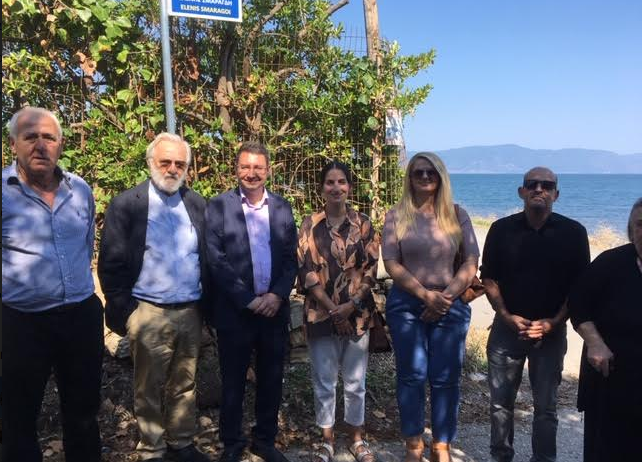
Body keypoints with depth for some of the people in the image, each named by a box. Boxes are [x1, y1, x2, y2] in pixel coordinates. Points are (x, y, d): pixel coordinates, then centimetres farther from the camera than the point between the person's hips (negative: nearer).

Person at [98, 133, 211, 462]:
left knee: (184, 385, 16)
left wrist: (206, 304, 6)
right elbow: (111, 263, -6)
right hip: (149, 314, -3)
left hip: (190, 312, 4)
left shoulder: (197, 204, 6)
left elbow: (207, 258, 9)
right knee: (149, 389, 11)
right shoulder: (125, 205, -5)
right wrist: (122, 311, -8)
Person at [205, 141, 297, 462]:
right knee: (233, 381, 11)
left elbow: (291, 258, 5)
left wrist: (277, 295, -9)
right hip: (235, 311, -3)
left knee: (271, 379, 13)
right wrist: (248, 300, -13)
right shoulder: (218, 206, -3)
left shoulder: (282, 207, 7)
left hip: (275, 308, 3)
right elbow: (216, 260, -9)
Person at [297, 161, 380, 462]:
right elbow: (306, 270, -5)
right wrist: (332, 307, -13)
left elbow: (371, 269, 0)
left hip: (357, 314, 1)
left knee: (355, 382, 12)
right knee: (323, 382, 10)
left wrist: (351, 305, -12)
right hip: (321, 313, 0)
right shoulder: (310, 225, -1)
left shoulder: (363, 224, 2)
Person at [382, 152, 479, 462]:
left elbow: (471, 262, 2)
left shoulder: (457, 214, 5)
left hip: (451, 306, 1)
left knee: (446, 378, 5)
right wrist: (426, 295, -13)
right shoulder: (396, 216, 1)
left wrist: (446, 297, -9)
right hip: (406, 304, -1)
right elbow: (391, 263, -5)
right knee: (412, 375, 5)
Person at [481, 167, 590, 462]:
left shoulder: (573, 232, -3)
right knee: (501, 401, 10)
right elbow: (489, 277, 2)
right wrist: (507, 316, -9)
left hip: (551, 330, -1)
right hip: (508, 326, 1)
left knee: (546, 405, 9)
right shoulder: (502, 229, -1)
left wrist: (553, 322, -10)